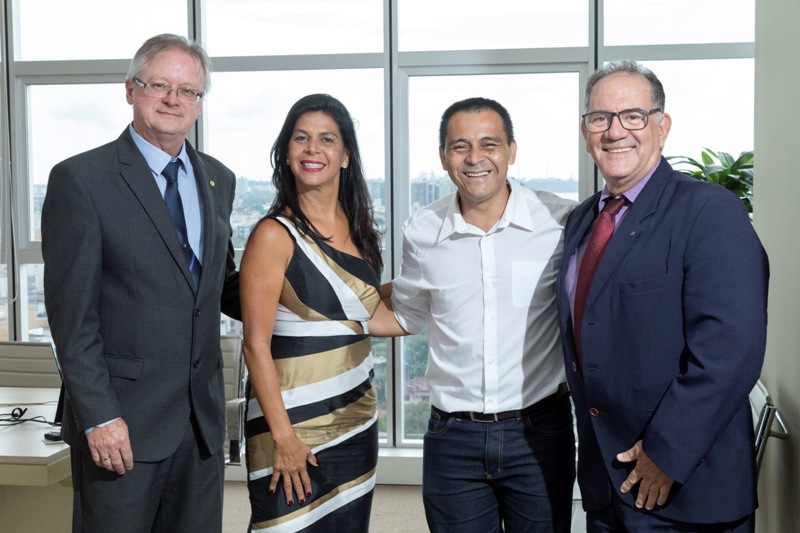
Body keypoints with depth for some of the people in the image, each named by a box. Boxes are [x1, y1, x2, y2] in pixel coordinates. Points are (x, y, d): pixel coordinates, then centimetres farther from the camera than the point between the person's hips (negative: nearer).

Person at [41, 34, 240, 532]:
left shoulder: (218, 180, 10)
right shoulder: (80, 179, -8)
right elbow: (72, 312, -11)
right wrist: (99, 416, -15)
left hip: (202, 416, 5)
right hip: (123, 421, -5)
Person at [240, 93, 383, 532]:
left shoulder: (358, 230, 7)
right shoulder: (275, 235, -11)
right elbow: (256, 344, -14)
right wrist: (282, 436, -16)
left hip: (357, 422, 6)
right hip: (295, 425, -6)